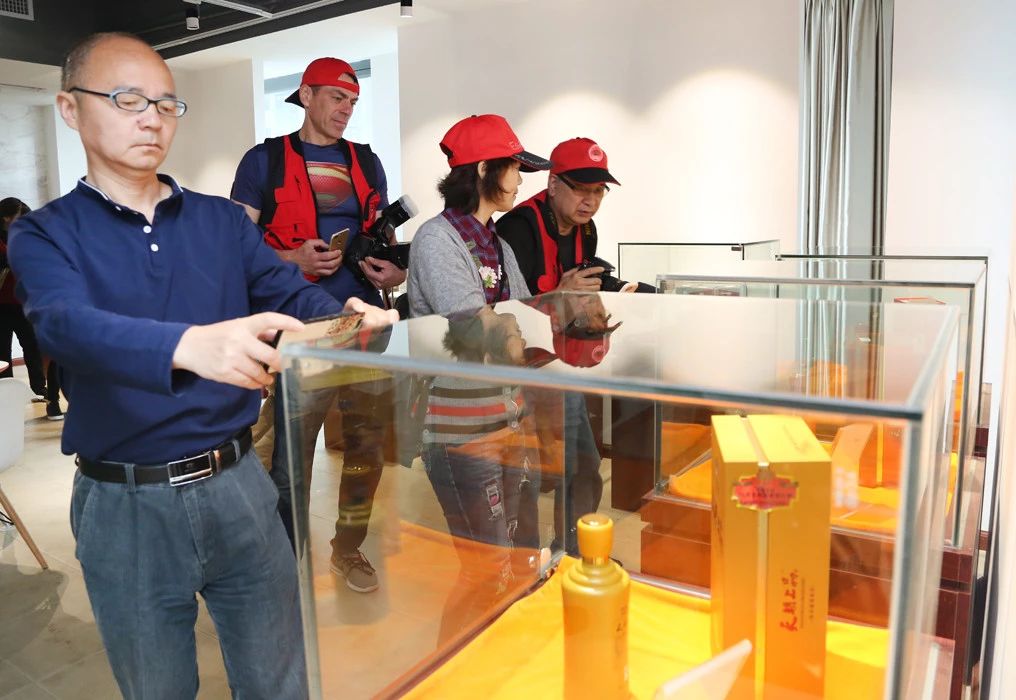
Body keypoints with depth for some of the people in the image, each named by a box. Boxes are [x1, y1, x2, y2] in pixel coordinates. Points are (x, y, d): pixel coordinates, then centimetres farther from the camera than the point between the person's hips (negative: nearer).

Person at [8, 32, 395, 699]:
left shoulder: (224, 221, 6)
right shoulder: (47, 235, -4)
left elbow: (290, 296, -3)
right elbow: (71, 325, -24)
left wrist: (346, 319, -27)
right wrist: (191, 345, -45)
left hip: (237, 485, 2)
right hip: (125, 508, -2)